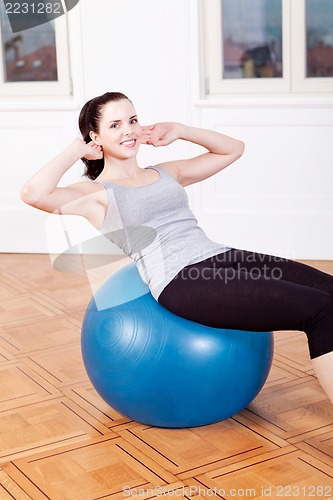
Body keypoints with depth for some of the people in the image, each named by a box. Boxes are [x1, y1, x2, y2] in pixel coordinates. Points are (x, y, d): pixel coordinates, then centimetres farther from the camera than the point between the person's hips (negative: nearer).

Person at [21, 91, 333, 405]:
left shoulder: (166, 173, 24)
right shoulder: (96, 193, 7)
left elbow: (233, 149, 33)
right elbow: (33, 193, -13)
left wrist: (179, 131, 23)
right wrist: (76, 150, 0)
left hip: (224, 258, 7)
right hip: (181, 281, -7)